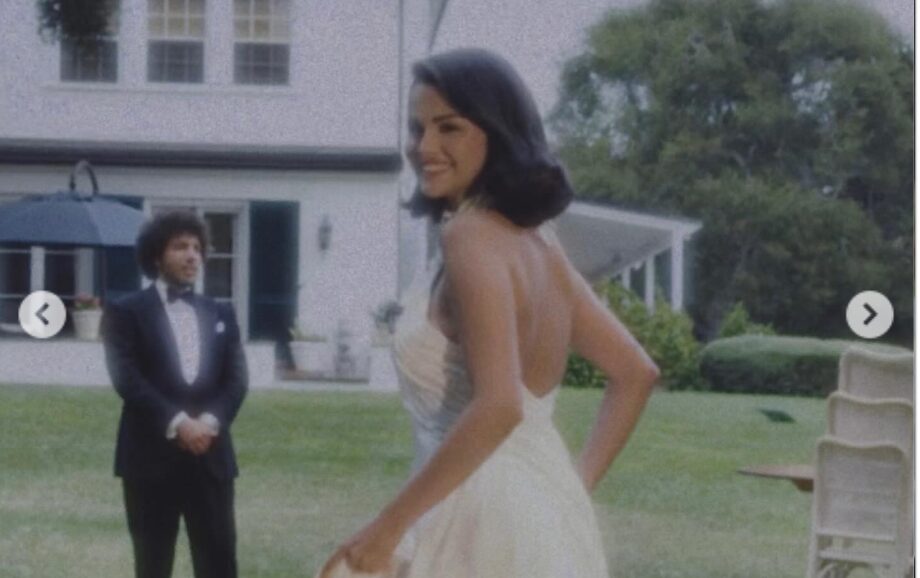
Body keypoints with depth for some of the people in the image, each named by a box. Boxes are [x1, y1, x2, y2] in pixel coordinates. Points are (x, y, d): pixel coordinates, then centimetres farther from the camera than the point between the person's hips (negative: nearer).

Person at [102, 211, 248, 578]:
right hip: (152, 455, -3)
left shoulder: (221, 315, 16)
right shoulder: (126, 312, 2)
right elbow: (127, 379, -9)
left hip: (211, 455, 4)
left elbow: (237, 379, 6)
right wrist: (177, 423, -17)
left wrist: (210, 421, -12)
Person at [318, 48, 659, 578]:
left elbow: (498, 405, -26)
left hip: (482, 520, -9)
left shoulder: (472, 236, -15)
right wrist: (578, 485, 17)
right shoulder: (535, 240, 11)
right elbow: (635, 373, 19)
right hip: (544, 513, 9)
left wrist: (386, 528, -23)